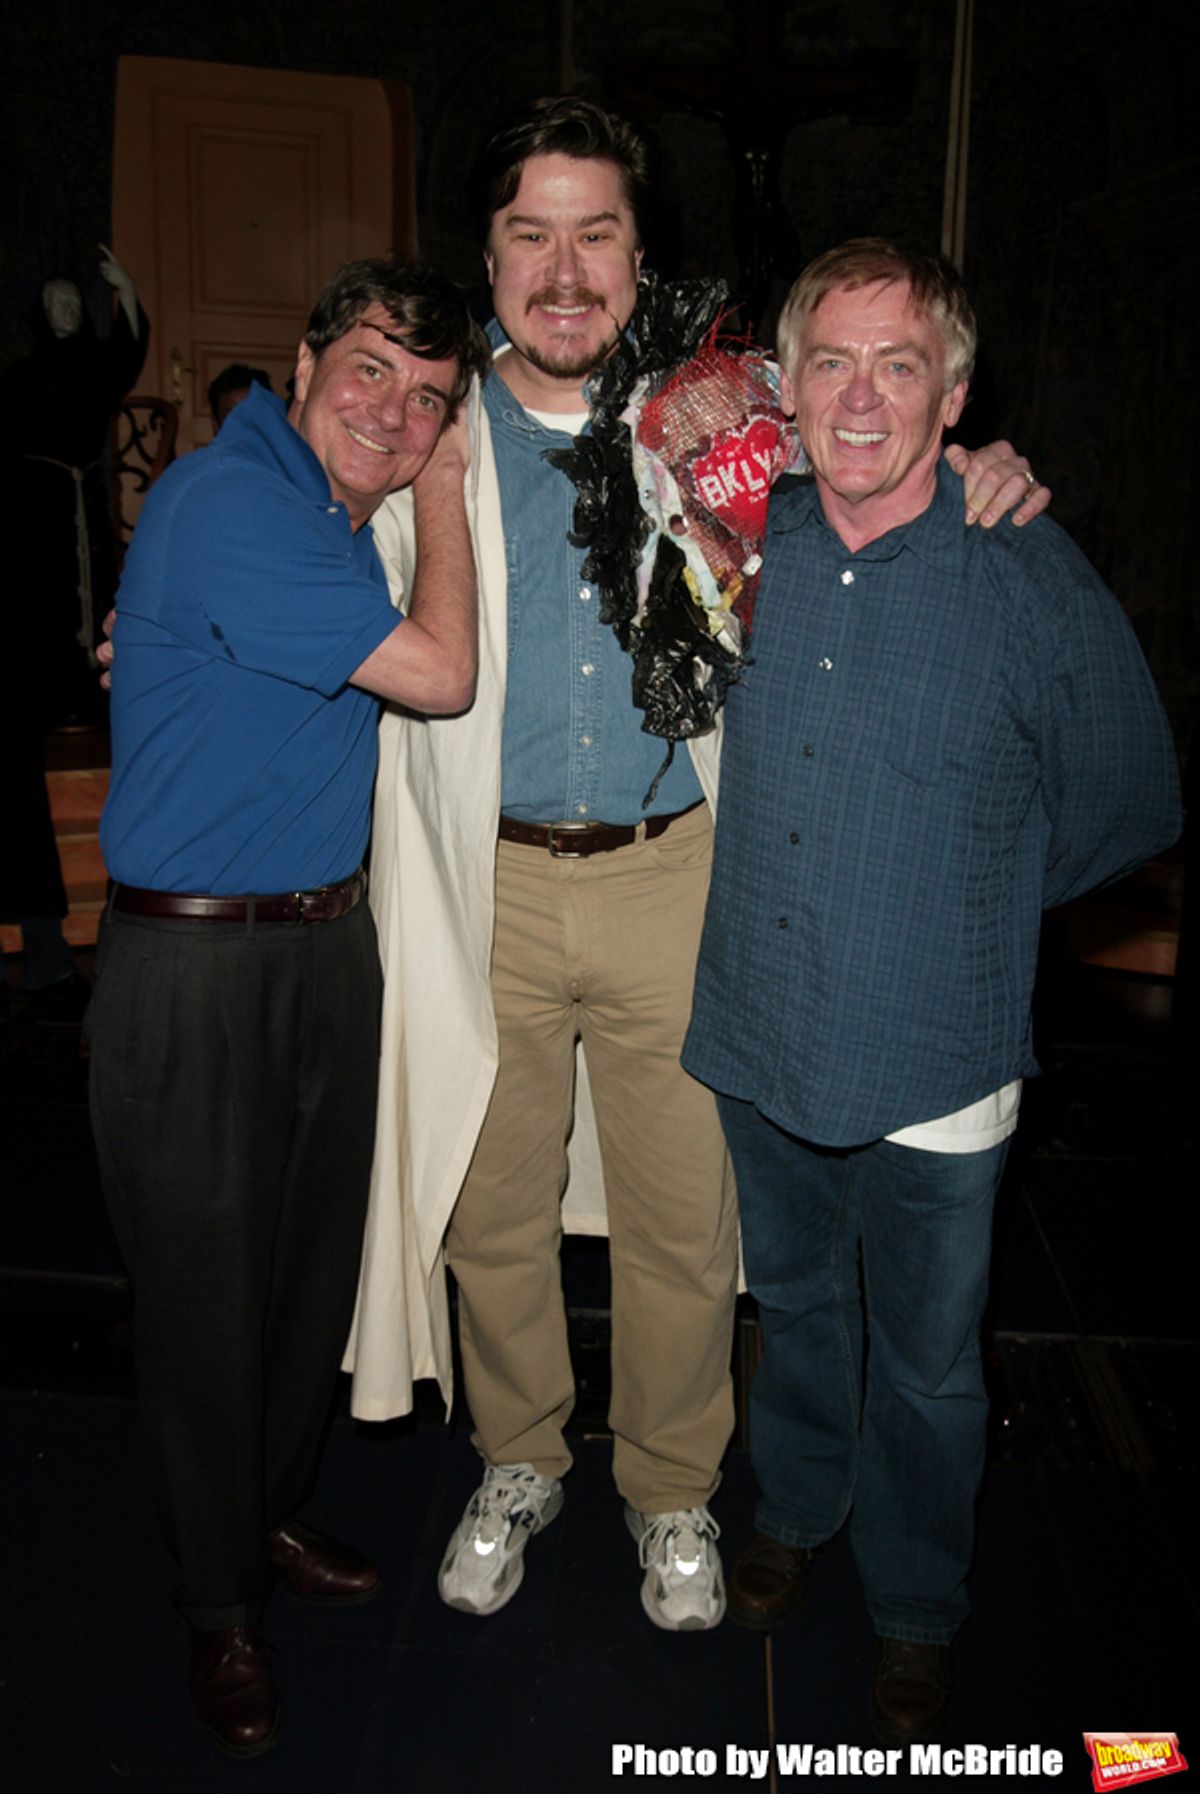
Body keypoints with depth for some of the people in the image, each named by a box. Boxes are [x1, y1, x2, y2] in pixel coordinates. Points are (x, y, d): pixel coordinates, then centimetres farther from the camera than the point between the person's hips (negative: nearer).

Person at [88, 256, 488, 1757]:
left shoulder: (346, 506, 10)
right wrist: (439, 495, -5)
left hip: (326, 940, 8)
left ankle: (270, 1515, 41)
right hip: (193, 962, -8)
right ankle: (221, 1606, 29)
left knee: (316, 1258, 17)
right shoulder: (227, 502, -18)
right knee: (206, 1284, 6)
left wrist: (439, 468, 11)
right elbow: (439, 673, -16)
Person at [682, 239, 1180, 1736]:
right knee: (795, 1302, 25)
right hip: (757, 1038, 3)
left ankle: (916, 1614, 42)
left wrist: (956, 907, 2)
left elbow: (1127, 810, -2)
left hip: (932, 1066, -3)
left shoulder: (1033, 580, -14)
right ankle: (794, 1512, 52)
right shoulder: (749, 544, -3)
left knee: (924, 1362, 16)